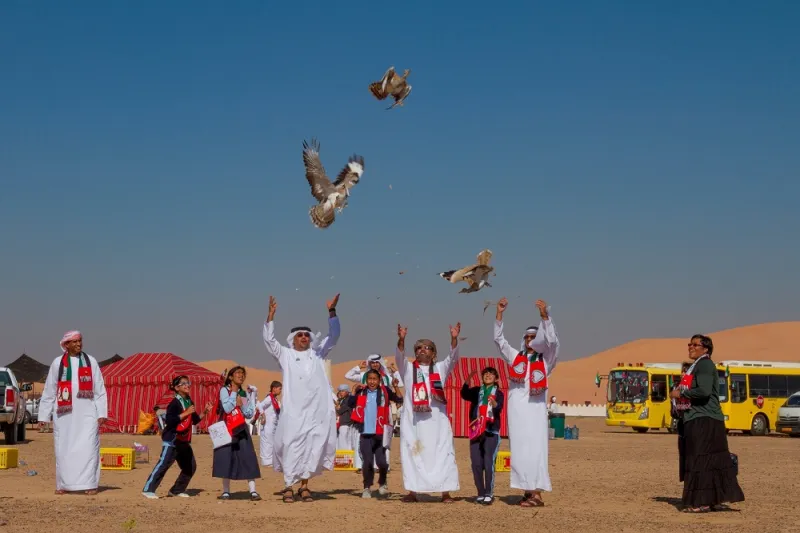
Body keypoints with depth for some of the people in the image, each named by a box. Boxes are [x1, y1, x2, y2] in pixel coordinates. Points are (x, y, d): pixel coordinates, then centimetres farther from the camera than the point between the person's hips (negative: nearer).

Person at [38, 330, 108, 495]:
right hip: (64, 414, 1)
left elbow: (100, 390, 5)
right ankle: (63, 484, 13)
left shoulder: (91, 361, 5)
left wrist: (102, 413, -2)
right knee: (63, 449, 3)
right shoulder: (57, 363, 5)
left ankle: (90, 484, -6)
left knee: (88, 448, -8)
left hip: (87, 414, -1)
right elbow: (49, 391, 8)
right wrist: (43, 415, 7)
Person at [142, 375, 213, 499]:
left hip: (184, 441, 9)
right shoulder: (175, 403, -13)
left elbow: (195, 420, 20)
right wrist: (186, 413, -25)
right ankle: (148, 490, -10)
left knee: (191, 466, 9)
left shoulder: (189, 402, 12)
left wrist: (205, 412, 6)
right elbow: (169, 421, -25)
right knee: (164, 464, -13)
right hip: (171, 440, -8)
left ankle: (177, 490, 19)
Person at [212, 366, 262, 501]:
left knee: (248, 459, -5)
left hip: (241, 430, 4)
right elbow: (227, 408, -16)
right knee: (226, 459, -3)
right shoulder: (224, 390, -2)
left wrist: (242, 405, -6)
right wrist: (234, 393, -8)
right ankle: (226, 492, 8)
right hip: (226, 429, -4)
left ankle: (253, 491, -8)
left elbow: (250, 414, 11)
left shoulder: (244, 394, 13)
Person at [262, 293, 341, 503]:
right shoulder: (285, 355, 14)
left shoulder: (318, 353, 18)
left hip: (317, 410, 2)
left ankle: (304, 485, 10)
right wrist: (271, 315, -7)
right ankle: (288, 486, 0)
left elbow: (334, 336, 12)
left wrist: (332, 311, -1)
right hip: (294, 410, -2)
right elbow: (269, 339, 4)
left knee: (313, 446, 1)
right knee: (292, 446, -5)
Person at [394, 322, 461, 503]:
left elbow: (453, 357, -2)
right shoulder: (408, 368, 10)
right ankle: (412, 491, 4)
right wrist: (401, 339, -26)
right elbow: (399, 356, -7)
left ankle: (445, 492, -2)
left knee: (442, 452, -4)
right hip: (413, 418, 0)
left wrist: (454, 338, -20)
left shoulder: (440, 368, 13)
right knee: (412, 453, 0)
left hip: (436, 418, 0)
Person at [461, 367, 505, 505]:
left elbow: (499, 409, -14)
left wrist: (494, 403, -38)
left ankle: (489, 494, -5)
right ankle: (481, 493, 11)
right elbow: (464, 394, -8)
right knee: (476, 464, 2)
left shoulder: (498, 393, 5)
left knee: (488, 463, -11)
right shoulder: (476, 391, 12)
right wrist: (469, 379, -24)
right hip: (475, 431, 3)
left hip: (491, 432, -3)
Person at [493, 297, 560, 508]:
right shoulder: (515, 357, 16)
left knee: (535, 449, -8)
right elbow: (498, 339, 11)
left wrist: (544, 315, -20)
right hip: (517, 408, 3)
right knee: (520, 450, 1)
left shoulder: (545, 359, 8)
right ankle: (528, 491, 5)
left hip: (535, 409, -3)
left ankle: (536, 493, -9)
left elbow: (552, 340, -8)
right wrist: (499, 314, 0)